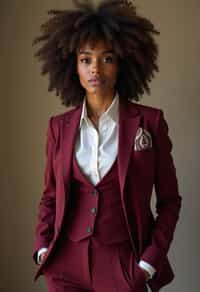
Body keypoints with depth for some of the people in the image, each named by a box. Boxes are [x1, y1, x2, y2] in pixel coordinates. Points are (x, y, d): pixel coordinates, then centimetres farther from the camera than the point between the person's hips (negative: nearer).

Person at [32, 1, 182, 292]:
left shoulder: (150, 121, -5)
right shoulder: (59, 126, 2)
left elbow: (169, 199, -1)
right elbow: (50, 195, 11)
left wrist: (150, 262, -8)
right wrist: (43, 248, -1)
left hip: (124, 265, -2)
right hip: (66, 263, 3)